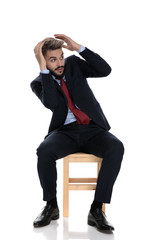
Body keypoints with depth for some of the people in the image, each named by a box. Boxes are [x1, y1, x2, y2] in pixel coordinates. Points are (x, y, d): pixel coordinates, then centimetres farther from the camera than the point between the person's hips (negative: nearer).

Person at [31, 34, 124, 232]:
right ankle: (51, 206, -9)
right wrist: (44, 68, -18)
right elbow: (52, 104, -18)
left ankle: (96, 210, -24)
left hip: (93, 130, 1)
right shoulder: (39, 83, 4)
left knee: (116, 148, -30)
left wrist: (79, 47, -10)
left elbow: (105, 70, -5)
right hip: (66, 131, -1)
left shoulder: (73, 63, 8)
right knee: (44, 150, -32)